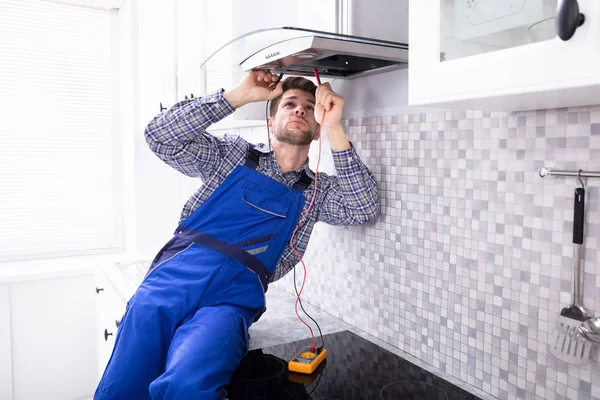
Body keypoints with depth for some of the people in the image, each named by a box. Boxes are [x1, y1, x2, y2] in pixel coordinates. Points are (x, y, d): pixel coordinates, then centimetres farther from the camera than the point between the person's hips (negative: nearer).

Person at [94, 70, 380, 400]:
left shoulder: (317, 191, 18)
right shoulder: (233, 154, 16)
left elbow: (365, 209, 1)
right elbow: (160, 136, 5)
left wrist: (334, 130, -4)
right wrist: (240, 95, 0)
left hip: (233, 298, -1)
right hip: (176, 275, 1)